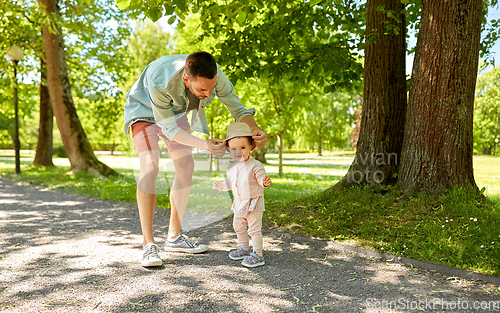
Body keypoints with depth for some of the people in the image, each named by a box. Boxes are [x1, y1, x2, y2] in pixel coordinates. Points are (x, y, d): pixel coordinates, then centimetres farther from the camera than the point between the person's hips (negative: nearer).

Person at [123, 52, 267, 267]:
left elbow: (237, 108, -19)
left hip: (176, 111, 5)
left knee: (186, 167, -2)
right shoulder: (160, 82, -43)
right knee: (149, 168, -22)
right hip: (145, 110, -5)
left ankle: (174, 236, 8)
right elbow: (169, 129, -33)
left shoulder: (215, 76, -31)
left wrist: (255, 130, -40)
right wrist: (205, 145, -45)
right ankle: (148, 244, -20)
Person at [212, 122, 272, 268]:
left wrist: (265, 181, -42)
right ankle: (244, 249, 39)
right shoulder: (231, 168, 6)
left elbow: (261, 178, -20)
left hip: (254, 202, -7)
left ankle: (258, 255, 4)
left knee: (254, 228, -6)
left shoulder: (255, 165, -14)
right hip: (239, 203, 8)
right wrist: (220, 185, 1)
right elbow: (229, 183, 17)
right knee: (238, 227, 20)